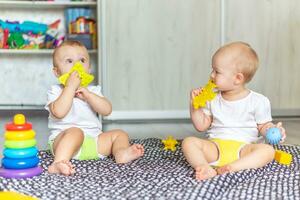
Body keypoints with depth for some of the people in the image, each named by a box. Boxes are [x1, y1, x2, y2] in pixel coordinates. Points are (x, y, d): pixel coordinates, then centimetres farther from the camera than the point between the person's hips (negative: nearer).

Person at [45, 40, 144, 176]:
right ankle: (59, 162, -56)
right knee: (75, 132, -36)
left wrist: (87, 94, -12)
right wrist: (70, 87, -16)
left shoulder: (93, 90, 17)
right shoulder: (56, 91, 2)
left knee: (119, 134, -2)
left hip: (93, 142, 6)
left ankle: (121, 153, -33)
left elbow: (107, 110, 0)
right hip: (62, 140, -6)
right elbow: (59, 112, -19)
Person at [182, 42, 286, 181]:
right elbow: (201, 126, 13)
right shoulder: (213, 99, 11)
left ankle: (230, 167, -42)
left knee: (268, 150, -30)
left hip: (243, 148, -2)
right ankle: (206, 168, -43)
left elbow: (263, 126, 7)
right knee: (188, 142, -21)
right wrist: (195, 105, 0)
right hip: (216, 146, 2)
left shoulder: (258, 101, 2)